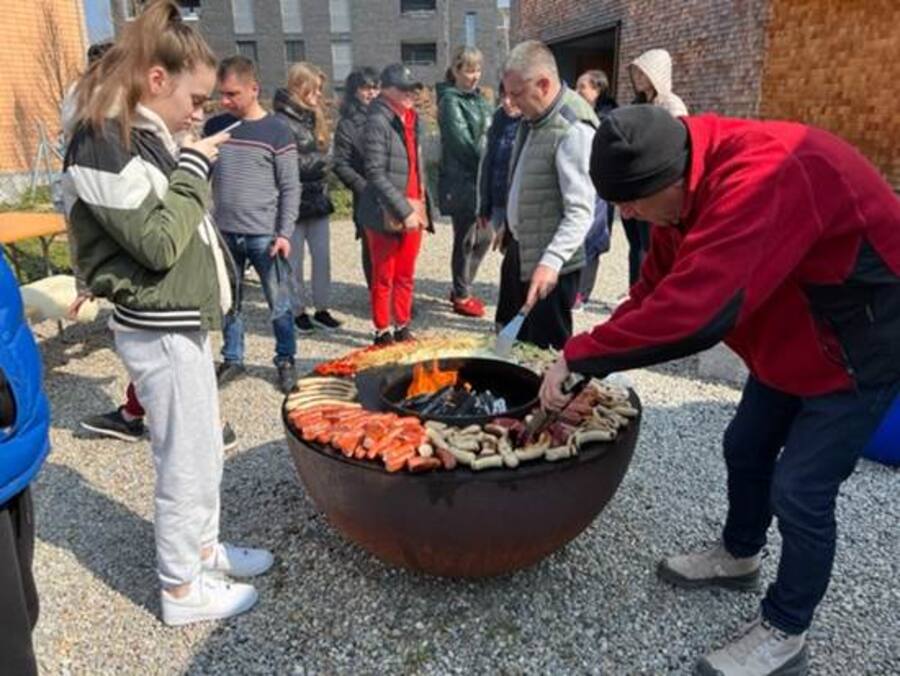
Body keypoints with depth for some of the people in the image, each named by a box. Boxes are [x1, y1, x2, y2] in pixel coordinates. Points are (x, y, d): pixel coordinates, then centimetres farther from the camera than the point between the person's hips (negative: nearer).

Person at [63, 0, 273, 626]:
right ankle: (181, 588, 23)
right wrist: (194, 169, -15)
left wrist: (190, 164, 6)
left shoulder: (146, 137, 11)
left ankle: (203, 549, 40)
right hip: (160, 333, -10)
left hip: (182, 322, 10)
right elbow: (158, 243, -21)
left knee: (205, 453, 21)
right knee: (187, 464, 3)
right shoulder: (103, 146, -17)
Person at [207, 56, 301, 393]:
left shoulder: (277, 131, -6)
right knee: (229, 302, 13)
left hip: (264, 235, -4)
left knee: (279, 303, 4)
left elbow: (291, 187, -6)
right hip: (225, 233, 4)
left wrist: (285, 233, -12)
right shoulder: (214, 126, 6)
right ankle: (232, 359, 28)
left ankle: (285, 361, 20)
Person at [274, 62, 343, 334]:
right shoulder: (283, 121, -13)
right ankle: (298, 311, 17)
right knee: (295, 260, 5)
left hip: (317, 197, 7)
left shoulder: (314, 117, 11)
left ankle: (322, 309, 18)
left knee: (322, 256, 8)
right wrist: (319, 158, -8)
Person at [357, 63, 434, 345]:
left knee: (406, 276, 13)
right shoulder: (377, 122, -12)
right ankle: (383, 332, 17)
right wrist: (403, 210, -21)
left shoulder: (414, 120, 12)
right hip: (386, 213, -7)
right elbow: (375, 173, -19)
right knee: (384, 277, 5)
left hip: (415, 209, 7)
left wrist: (422, 206, 13)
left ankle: (402, 328, 26)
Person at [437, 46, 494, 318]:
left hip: (482, 179, 8)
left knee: (484, 236, 13)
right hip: (462, 181, -8)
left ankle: (462, 288, 28)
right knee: (466, 239, 0)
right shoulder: (450, 100, -8)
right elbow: (462, 141, -16)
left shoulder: (479, 99, 16)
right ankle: (461, 297, 14)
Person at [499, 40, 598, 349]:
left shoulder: (573, 129, -22)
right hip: (520, 251, 9)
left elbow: (581, 211, -29)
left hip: (550, 264, -9)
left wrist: (552, 261, -39)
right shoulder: (533, 117, 8)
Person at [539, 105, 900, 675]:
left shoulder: (762, 180, -38)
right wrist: (593, 360, -9)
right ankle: (739, 557, 42)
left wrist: (580, 356, -35)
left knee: (799, 490, -5)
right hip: (795, 337, 9)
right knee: (746, 447, 17)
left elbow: (690, 311, -44)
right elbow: (658, 286, 0)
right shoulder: (690, 185, -6)